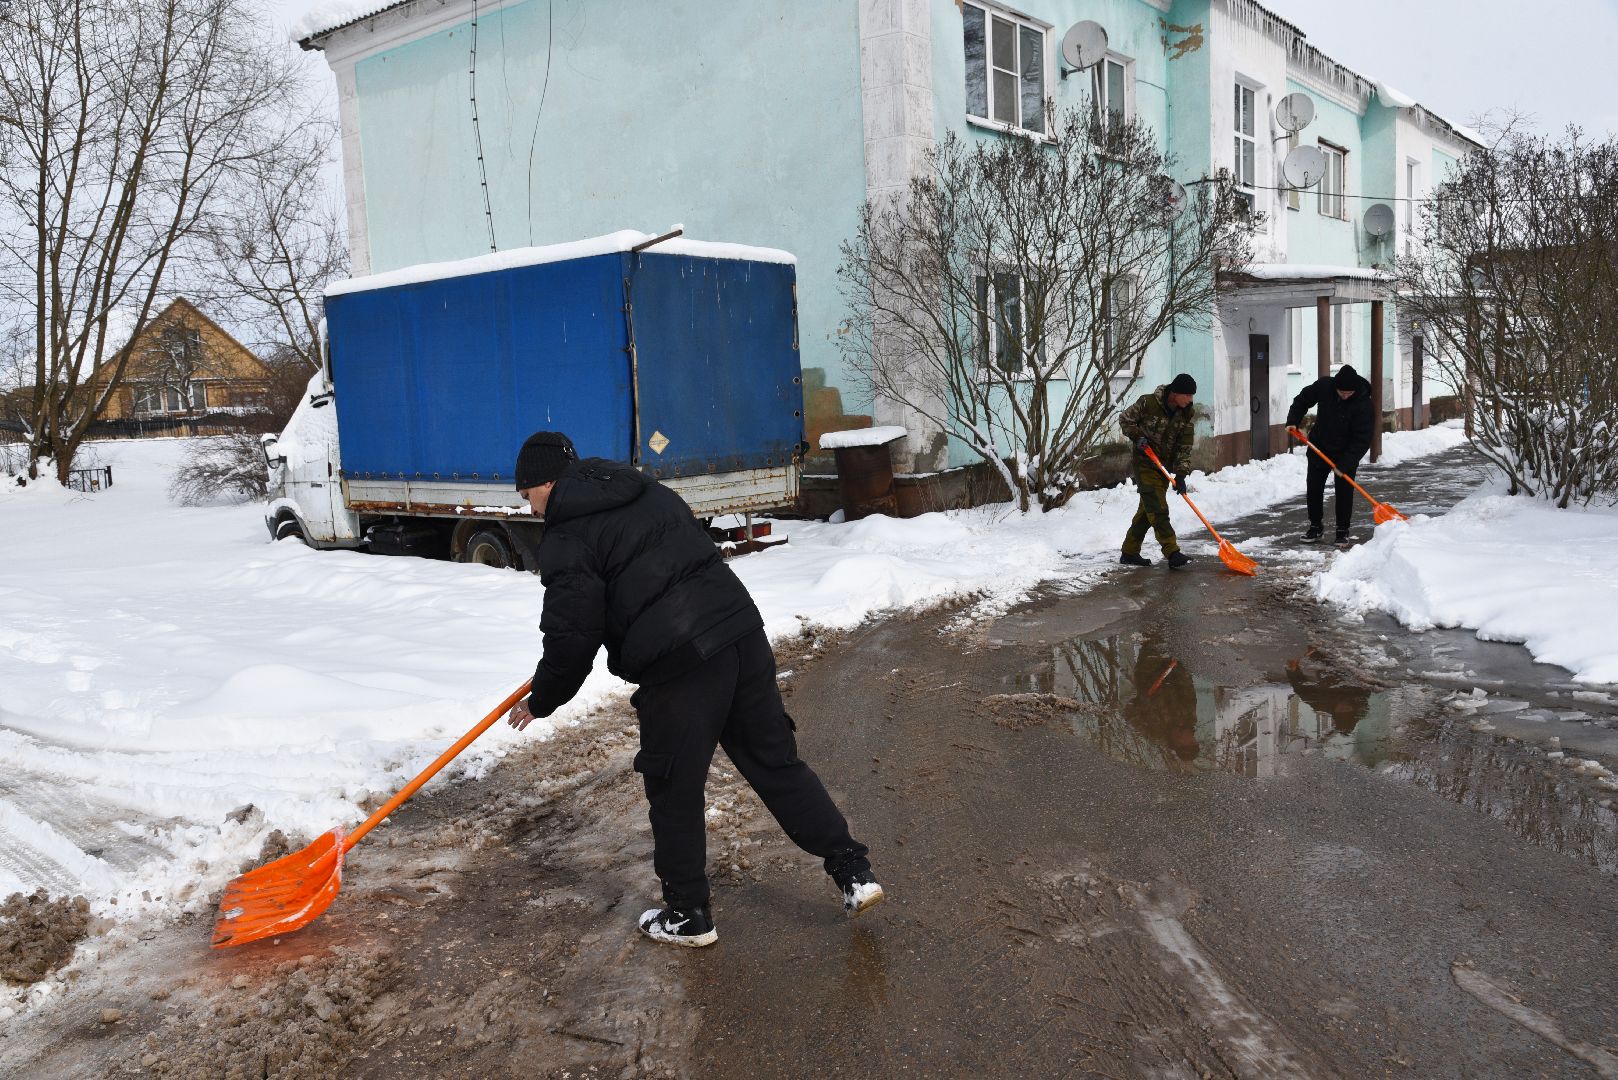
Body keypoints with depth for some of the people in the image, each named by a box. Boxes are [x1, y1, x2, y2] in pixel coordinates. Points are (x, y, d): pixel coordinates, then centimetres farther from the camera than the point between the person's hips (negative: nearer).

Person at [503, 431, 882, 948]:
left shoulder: (566, 540, -3)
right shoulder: (651, 493, 19)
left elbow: (572, 638, -7)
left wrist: (540, 702, 10)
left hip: (679, 665, -7)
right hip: (742, 630, 7)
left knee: (674, 789, 10)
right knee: (774, 759, 16)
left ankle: (688, 915, 24)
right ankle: (853, 870, 18)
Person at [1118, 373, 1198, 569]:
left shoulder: (1187, 415, -3)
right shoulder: (1148, 403, -17)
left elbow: (1184, 447, -3)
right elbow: (1125, 419, -2)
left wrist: (1181, 474, -11)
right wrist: (1137, 437, -17)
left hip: (1165, 467, 6)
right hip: (1145, 463, -6)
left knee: (1147, 511, 10)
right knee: (1158, 509, -13)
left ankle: (1129, 552, 19)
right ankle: (1172, 553, -17)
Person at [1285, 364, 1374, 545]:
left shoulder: (1363, 403, -25)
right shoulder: (1323, 385, -16)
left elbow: (1362, 439, -24)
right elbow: (1302, 400, 5)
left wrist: (1346, 463, -31)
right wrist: (1293, 421, -8)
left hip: (1346, 453, -3)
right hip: (1319, 448, 3)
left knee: (1344, 492, -1)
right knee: (1313, 489, 6)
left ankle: (1343, 530, 12)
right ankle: (1316, 526, 21)